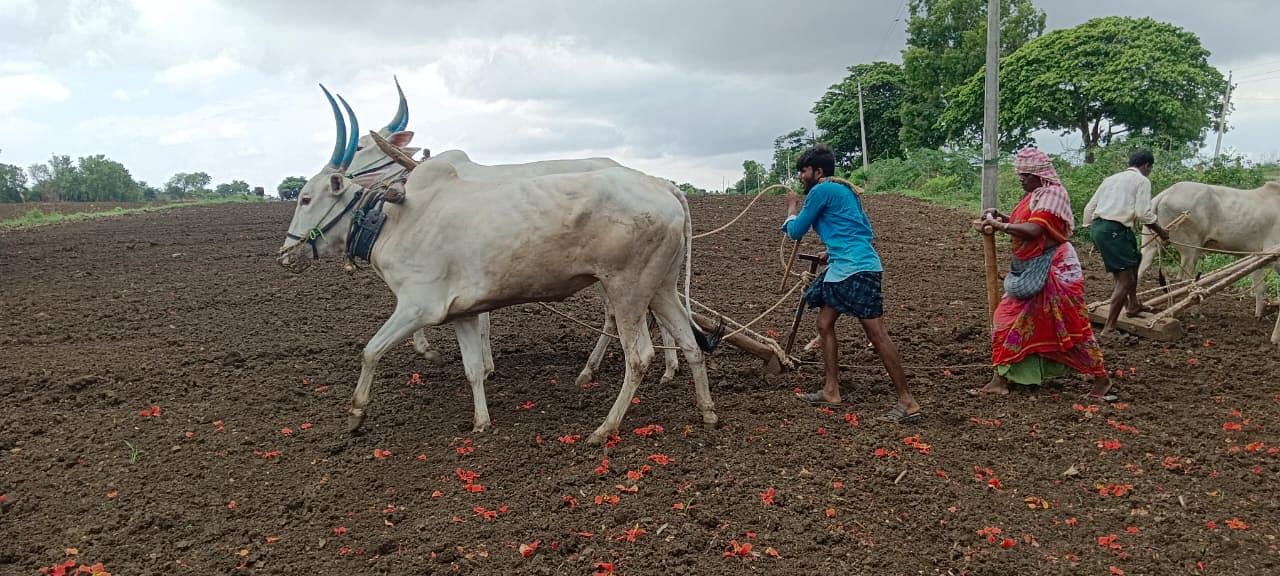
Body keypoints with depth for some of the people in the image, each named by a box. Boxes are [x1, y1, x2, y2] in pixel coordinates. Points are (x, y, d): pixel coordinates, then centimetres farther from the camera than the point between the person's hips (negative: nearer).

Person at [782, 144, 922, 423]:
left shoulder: (821, 191, -7)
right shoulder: (842, 190, 20)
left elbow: (796, 232, -1)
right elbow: (863, 229, 25)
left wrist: (792, 208, 18)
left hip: (856, 269, -11)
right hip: (842, 268, 11)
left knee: (876, 333, -11)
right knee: (824, 323, 16)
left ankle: (908, 403, -9)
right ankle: (831, 390, 22)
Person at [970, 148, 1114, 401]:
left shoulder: (1052, 193, -16)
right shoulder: (1032, 194, 12)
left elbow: (1034, 230, -26)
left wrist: (999, 225, -19)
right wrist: (1003, 218, 2)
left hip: (1053, 271, -9)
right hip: (1029, 271, 9)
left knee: (1070, 326, -2)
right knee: (1008, 321, 6)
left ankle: (1102, 380, 13)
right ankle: (1000, 381, 11)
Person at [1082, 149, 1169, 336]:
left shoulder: (1111, 178, 23)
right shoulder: (1142, 180, 4)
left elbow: (1089, 208, 19)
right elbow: (1143, 213, -8)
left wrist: (1090, 230, 27)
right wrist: (1160, 231, 6)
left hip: (1097, 226, 8)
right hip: (1114, 229, -8)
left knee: (1133, 259, 31)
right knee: (1125, 279, -6)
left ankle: (1133, 304, 45)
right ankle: (1108, 329, -12)